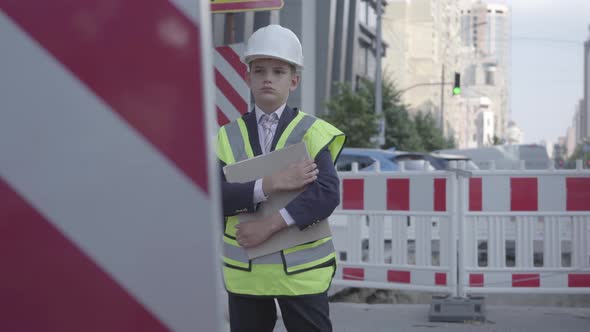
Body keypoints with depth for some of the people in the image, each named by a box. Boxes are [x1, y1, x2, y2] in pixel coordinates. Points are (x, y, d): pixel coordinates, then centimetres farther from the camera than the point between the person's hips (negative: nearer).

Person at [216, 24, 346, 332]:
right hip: (245, 271, 2)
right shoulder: (228, 136, 4)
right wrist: (270, 185, -23)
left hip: (301, 269, -2)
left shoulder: (312, 132, -2)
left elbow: (327, 194, -16)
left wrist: (270, 224, -23)